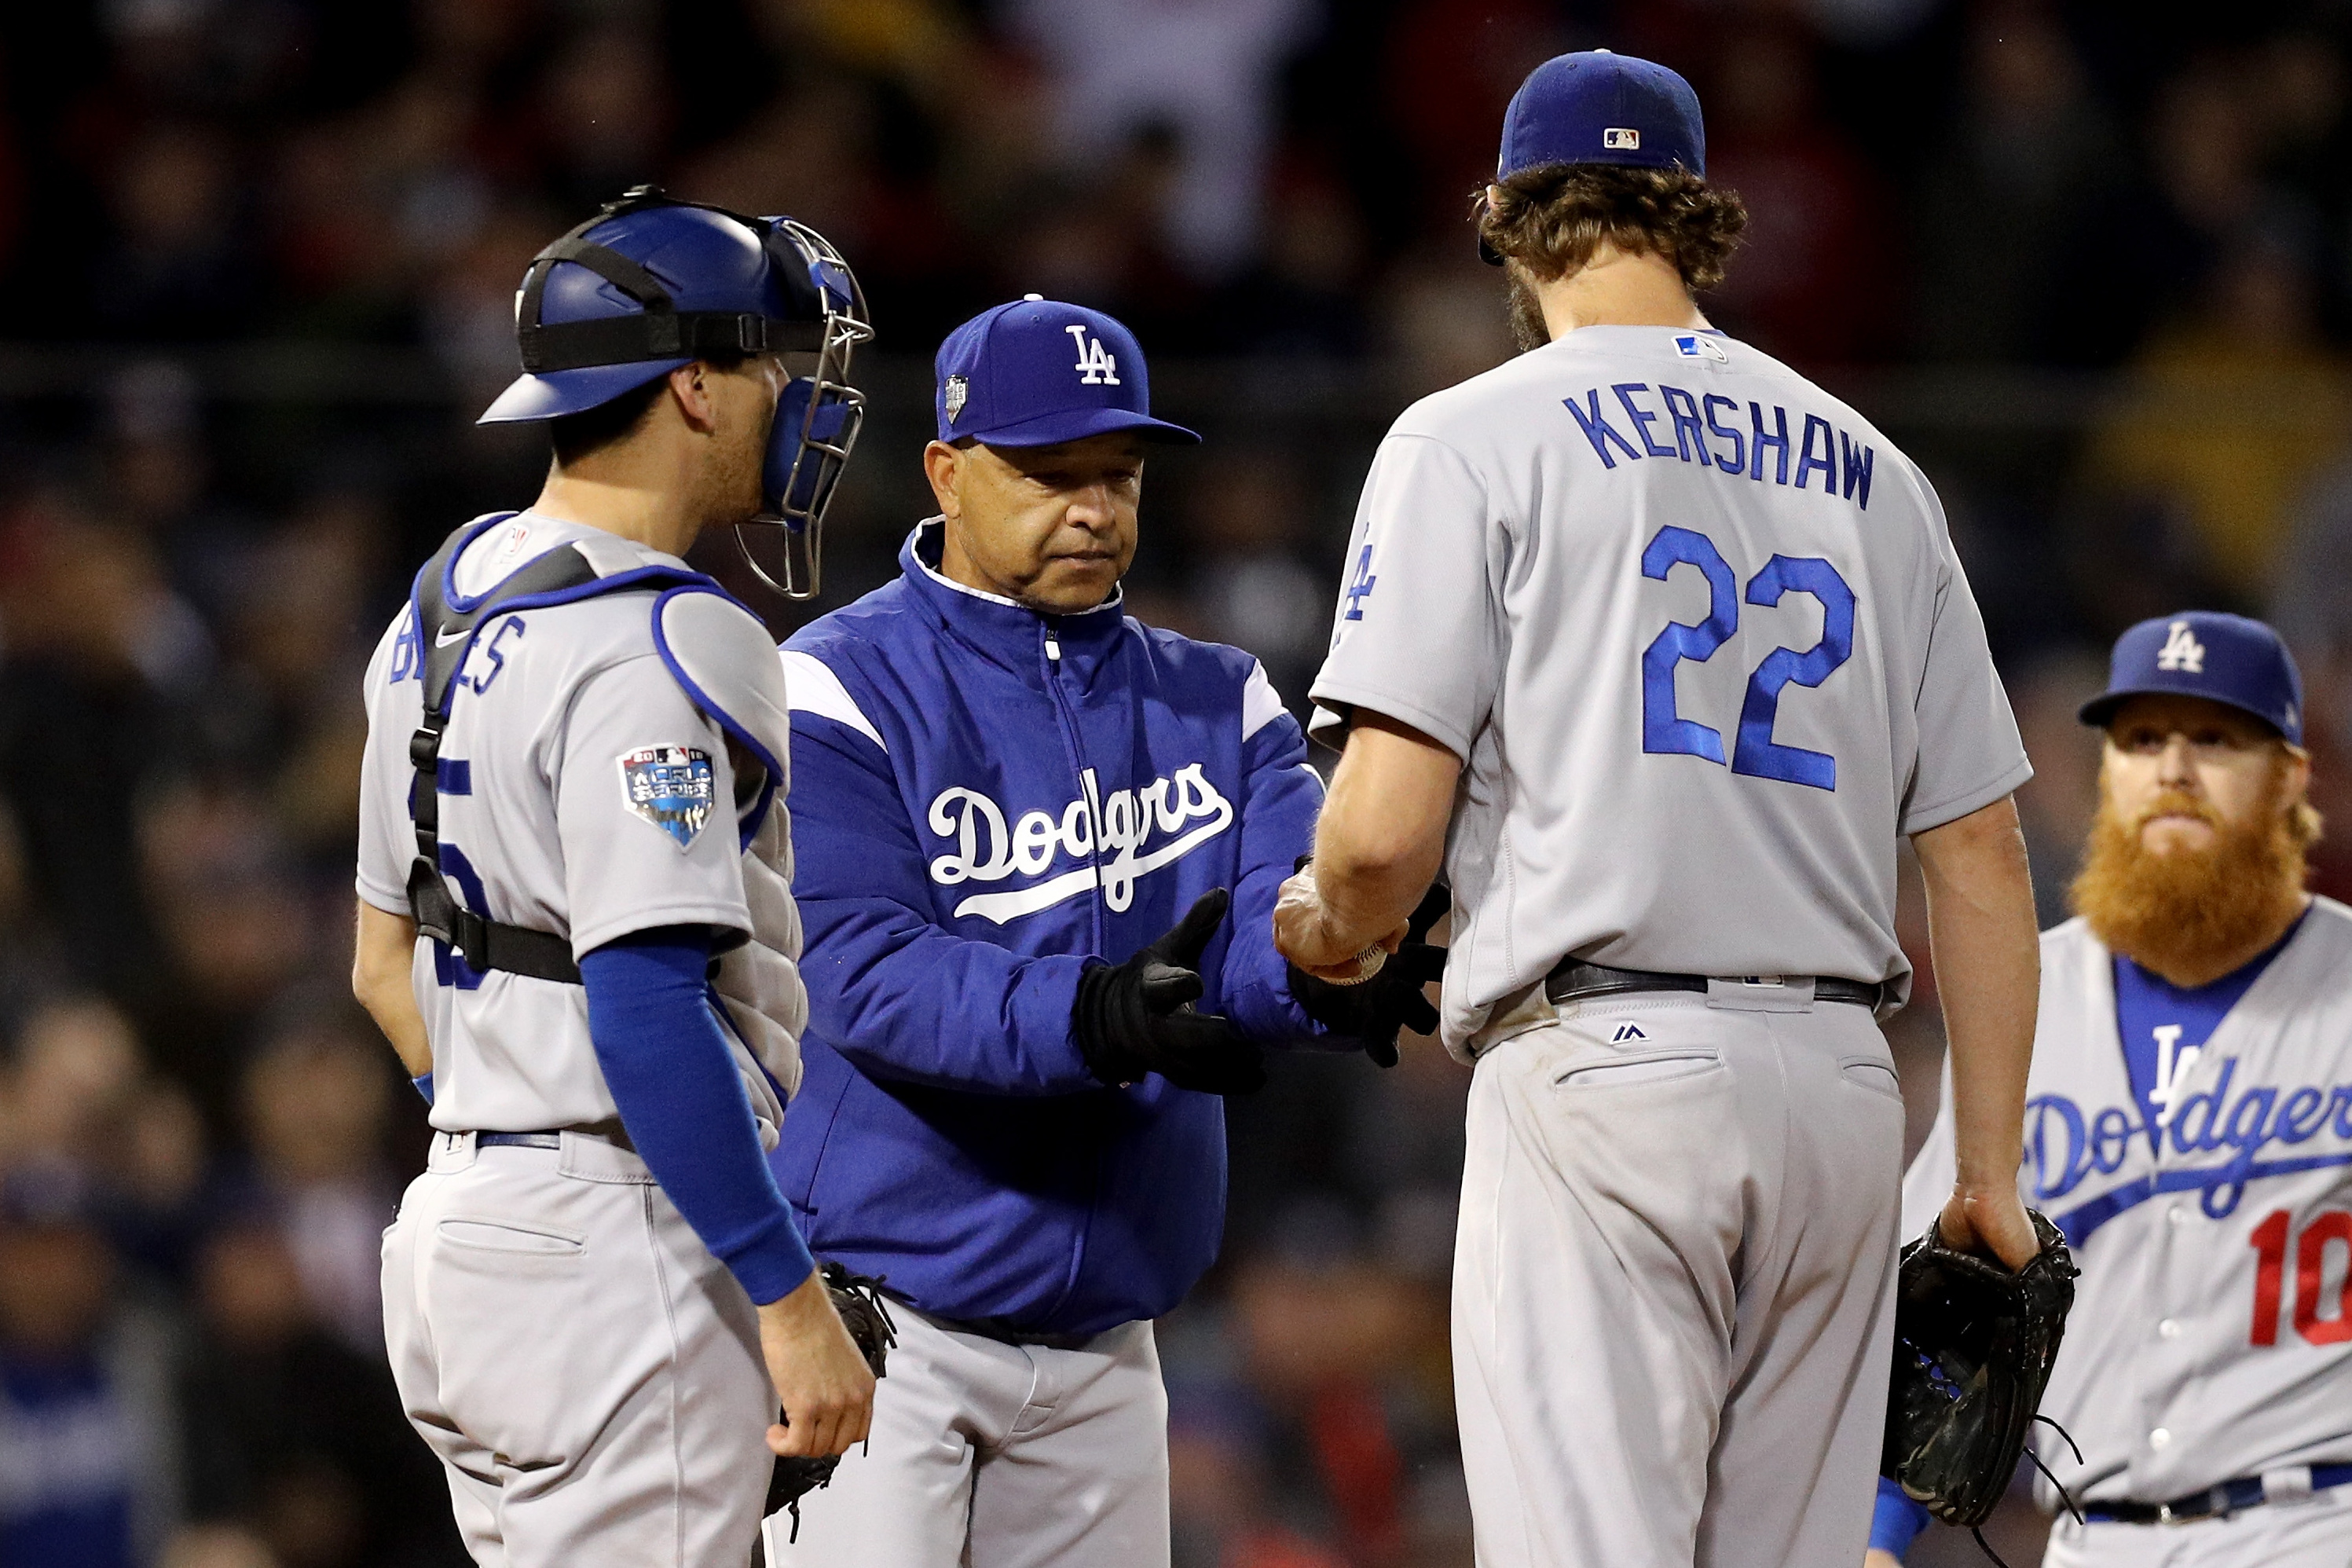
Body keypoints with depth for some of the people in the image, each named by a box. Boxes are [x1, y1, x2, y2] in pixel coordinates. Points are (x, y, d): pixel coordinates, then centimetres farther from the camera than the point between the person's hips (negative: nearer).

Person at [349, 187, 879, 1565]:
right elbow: (647, 1012, -23)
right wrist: (791, 1300, -20)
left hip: (459, 1210, 10)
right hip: (622, 1247, -10)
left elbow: (387, 967, 20)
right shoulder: (652, 650, -16)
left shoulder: (450, 597, 13)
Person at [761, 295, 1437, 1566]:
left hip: (1101, 1350, 6)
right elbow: (859, 973, -19)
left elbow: (1282, 916, -6)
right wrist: (1089, 1019, -36)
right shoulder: (842, 690, -6)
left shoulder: (1215, 703, 11)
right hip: (879, 1318, -6)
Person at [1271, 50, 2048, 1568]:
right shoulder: (1873, 471, 17)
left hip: (1606, 1061, -5)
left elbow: (1385, 827, -8)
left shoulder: (1477, 438, 2)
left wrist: (1332, 928, 15)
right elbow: (1982, 848, 14)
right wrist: (1992, 1172, 17)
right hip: (1843, 1079, 5)